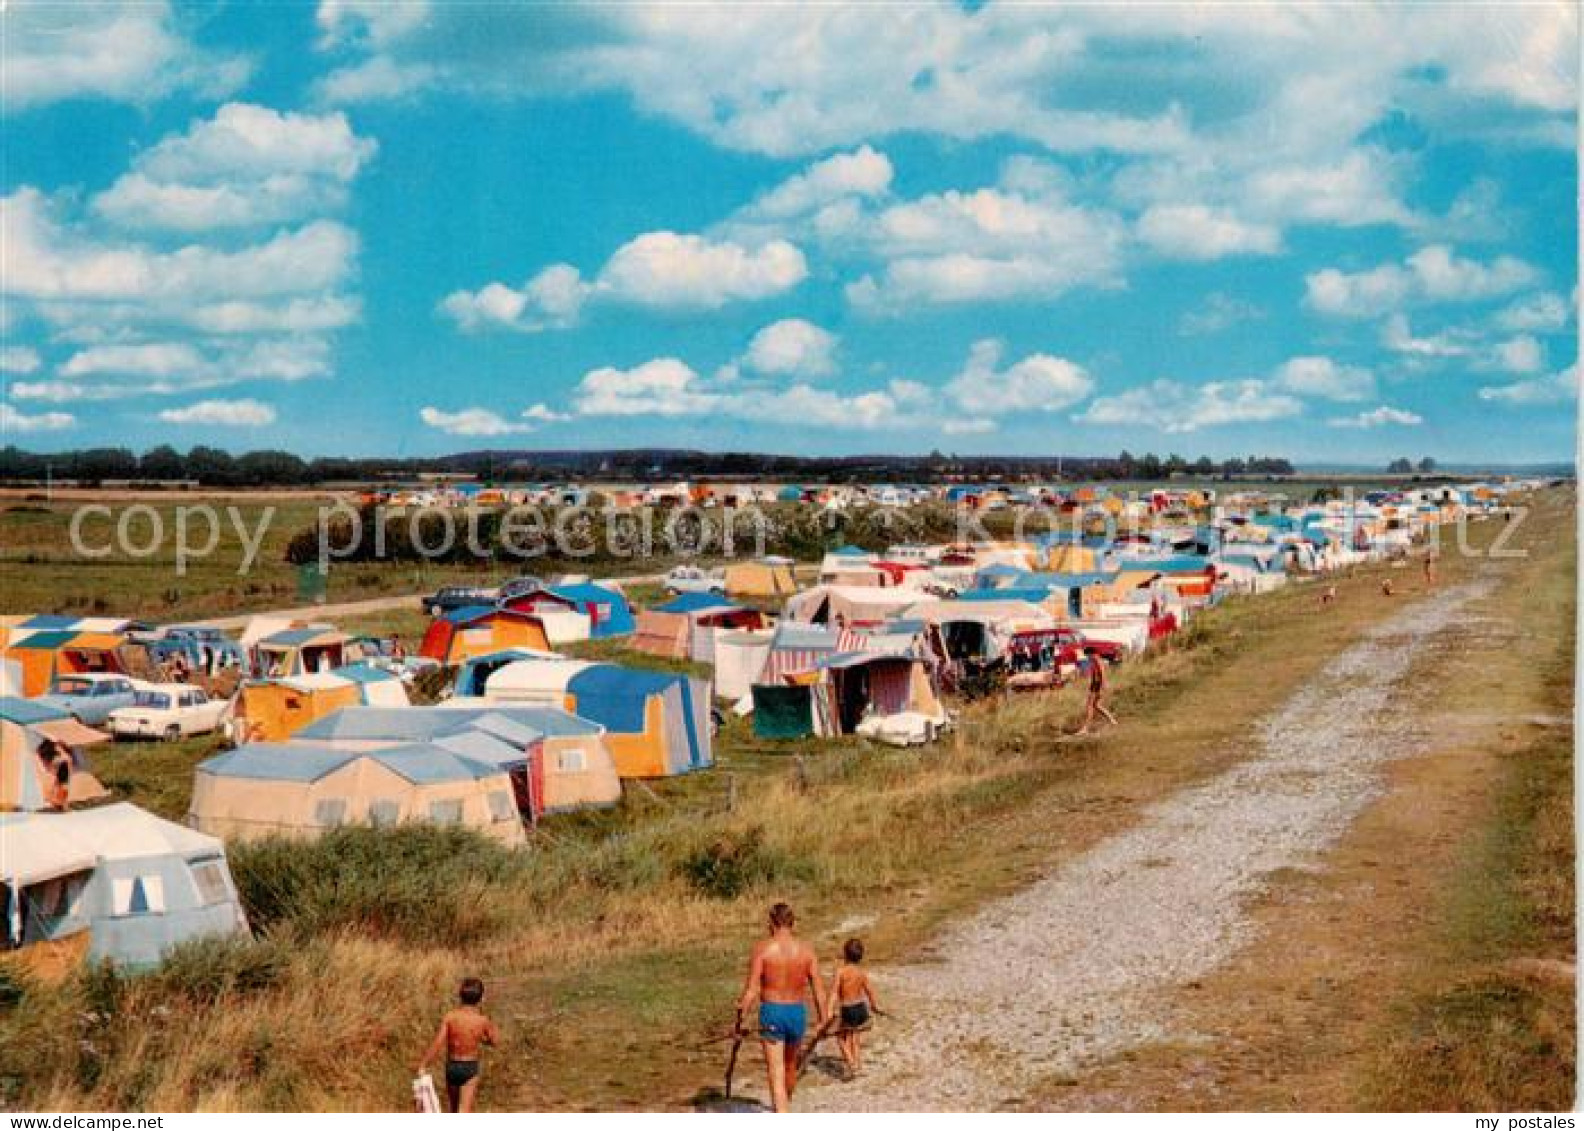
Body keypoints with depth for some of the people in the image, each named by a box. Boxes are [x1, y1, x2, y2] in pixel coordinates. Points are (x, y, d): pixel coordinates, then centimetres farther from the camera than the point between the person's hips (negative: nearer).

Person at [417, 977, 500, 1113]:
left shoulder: (449, 1017, -11)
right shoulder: (482, 1020, -10)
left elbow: (437, 1044, -17)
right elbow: (495, 1041, 6)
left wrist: (423, 1065, -13)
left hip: (451, 1066, 2)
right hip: (470, 1068, -2)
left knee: (454, 1110, 21)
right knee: (463, 1112, -4)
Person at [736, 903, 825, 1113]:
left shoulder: (762, 947, -9)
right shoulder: (806, 949, -1)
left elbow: (751, 990, -11)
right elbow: (818, 992, -2)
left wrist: (739, 1019, -3)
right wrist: (823, 1021, 9)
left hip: (771, 1012, -3)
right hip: (798, 1013, 3)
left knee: (776, 1073, -3)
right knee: (790, 1065, 25)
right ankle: (785, 1105, 49)